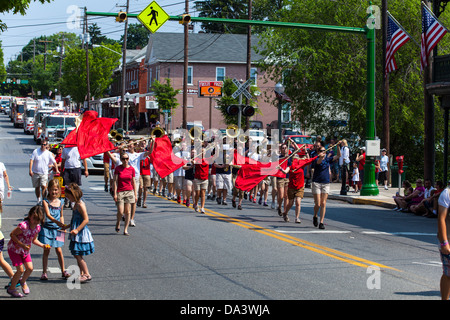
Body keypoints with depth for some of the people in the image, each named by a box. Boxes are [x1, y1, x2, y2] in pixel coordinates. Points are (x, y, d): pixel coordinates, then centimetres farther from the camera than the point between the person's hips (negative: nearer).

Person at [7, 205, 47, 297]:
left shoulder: (37, 227, -9)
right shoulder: (23, 226, -33)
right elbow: (12, 235, -25)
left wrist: (43, 245, -8)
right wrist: (22, 245, -30)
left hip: (25, 250, 6)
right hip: (14, 249, -6)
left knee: (30, 268, 1)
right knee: (20, 270, -9)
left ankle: (22, 281, 33)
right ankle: (11, 288, 13)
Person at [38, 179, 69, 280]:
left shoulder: (60, 202, 6)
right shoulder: (45, 201, -7)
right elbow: (48, 215, -20)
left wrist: (62, 226, 7)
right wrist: (56, 221, -34)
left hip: (57, 229, 3)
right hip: (47, 228, -3)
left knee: (59, 250, 2)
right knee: (46, 250, 0)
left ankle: (63, 271, 14)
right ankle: (44, 272, 8)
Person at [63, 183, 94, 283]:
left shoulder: (80, 205, -17)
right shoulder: (76, 204, 13)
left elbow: (86, 219, -22)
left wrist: (77, 230, -26)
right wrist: (67, 226, 22)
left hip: (81, 234, -10)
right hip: (77, 235, 10)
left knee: (78, 255, -8)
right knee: (77, 255, 14)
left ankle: (87, 274, -4)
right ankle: (81, 274, 21)